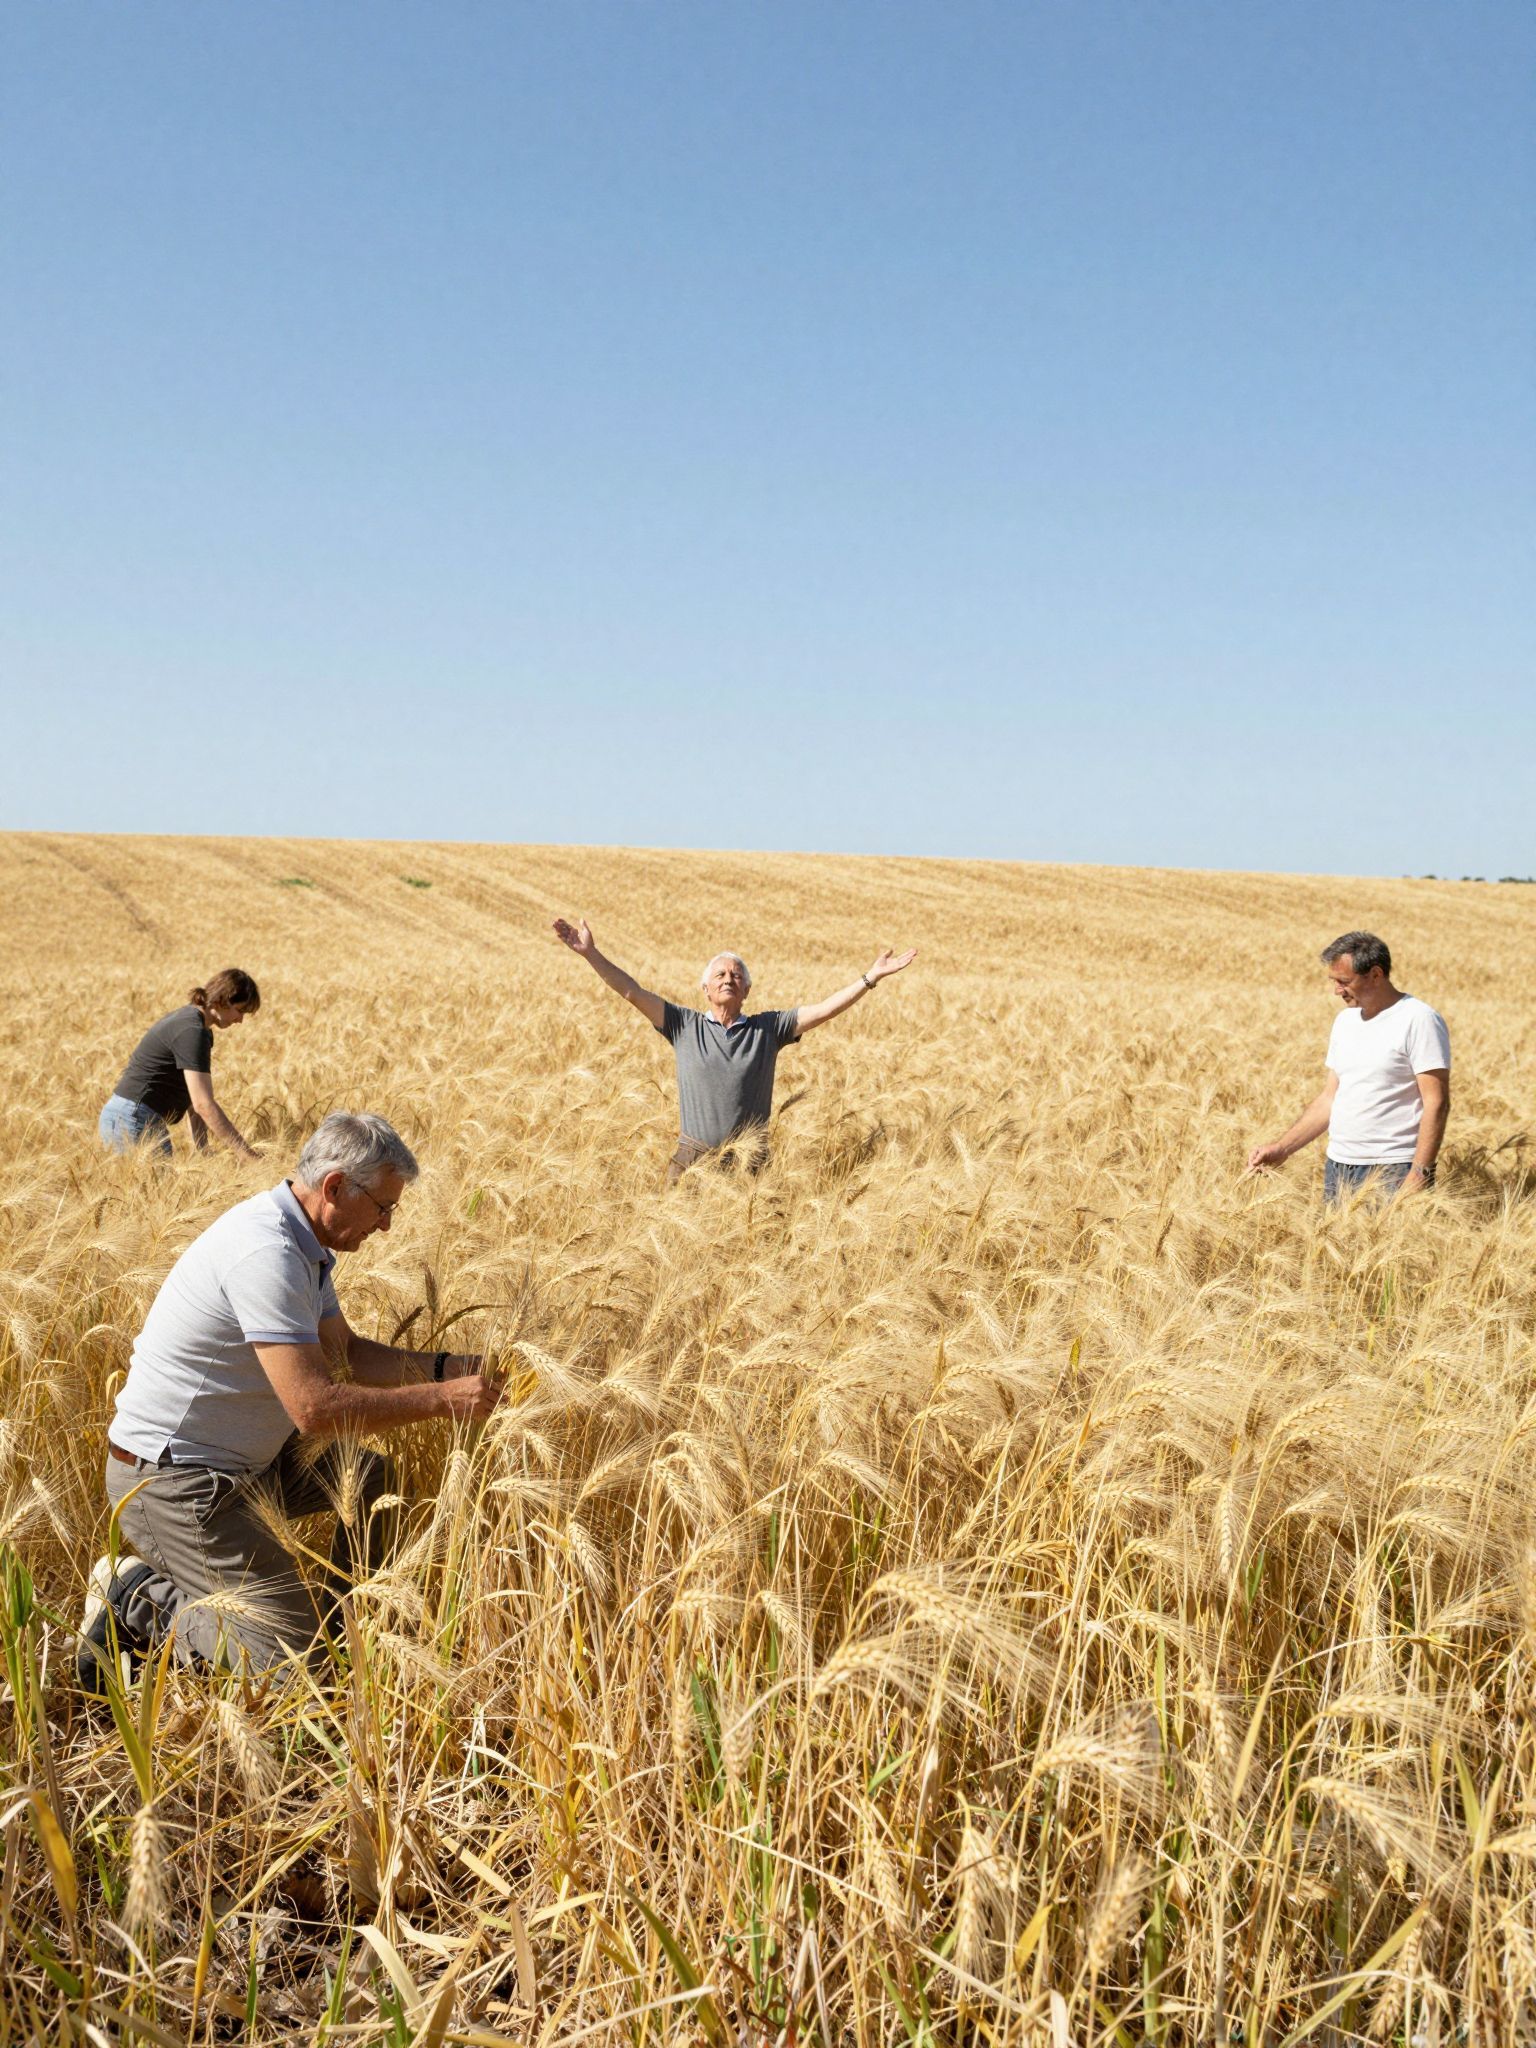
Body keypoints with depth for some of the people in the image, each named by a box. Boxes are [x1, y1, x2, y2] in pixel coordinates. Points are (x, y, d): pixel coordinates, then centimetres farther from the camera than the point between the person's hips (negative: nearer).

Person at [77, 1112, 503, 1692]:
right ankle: (138, 1600, 3)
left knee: (369, 1476, 15)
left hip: (238, 1458, 10)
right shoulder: (265, 1253, -27)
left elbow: (345, 1353, 13)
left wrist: (445, 1366, 0)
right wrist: (440, 1400, -23)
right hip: (171, 1478, -10)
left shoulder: (305, 1246, 5)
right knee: (289, 1653, -10)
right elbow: (314, 1407, -31)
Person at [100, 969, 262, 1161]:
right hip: (135, 1121, -10)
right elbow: (204, 1105, -24)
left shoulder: (189, 1018, 11)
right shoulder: (193, 1031, -19)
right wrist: (250, 1157, -24)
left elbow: (195, 1099, 10)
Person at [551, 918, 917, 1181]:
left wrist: (872, 977, -5)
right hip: (692, 1160, 0)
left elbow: (825, 1010, 1)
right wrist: (591, 955, -8)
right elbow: (633, 992, 0)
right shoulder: (684, 1025, 6)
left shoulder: (769, 1028, 6)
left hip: (748, 1163, 0)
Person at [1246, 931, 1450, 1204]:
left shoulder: (1419, 1020, -9)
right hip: (1338, 1166, 7)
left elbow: (1436, 1103, -13)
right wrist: (1280, 1149, 8)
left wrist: (1418, 1176, -20)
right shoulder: (1345, 1019, 14)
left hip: (1393, 1171, -6)